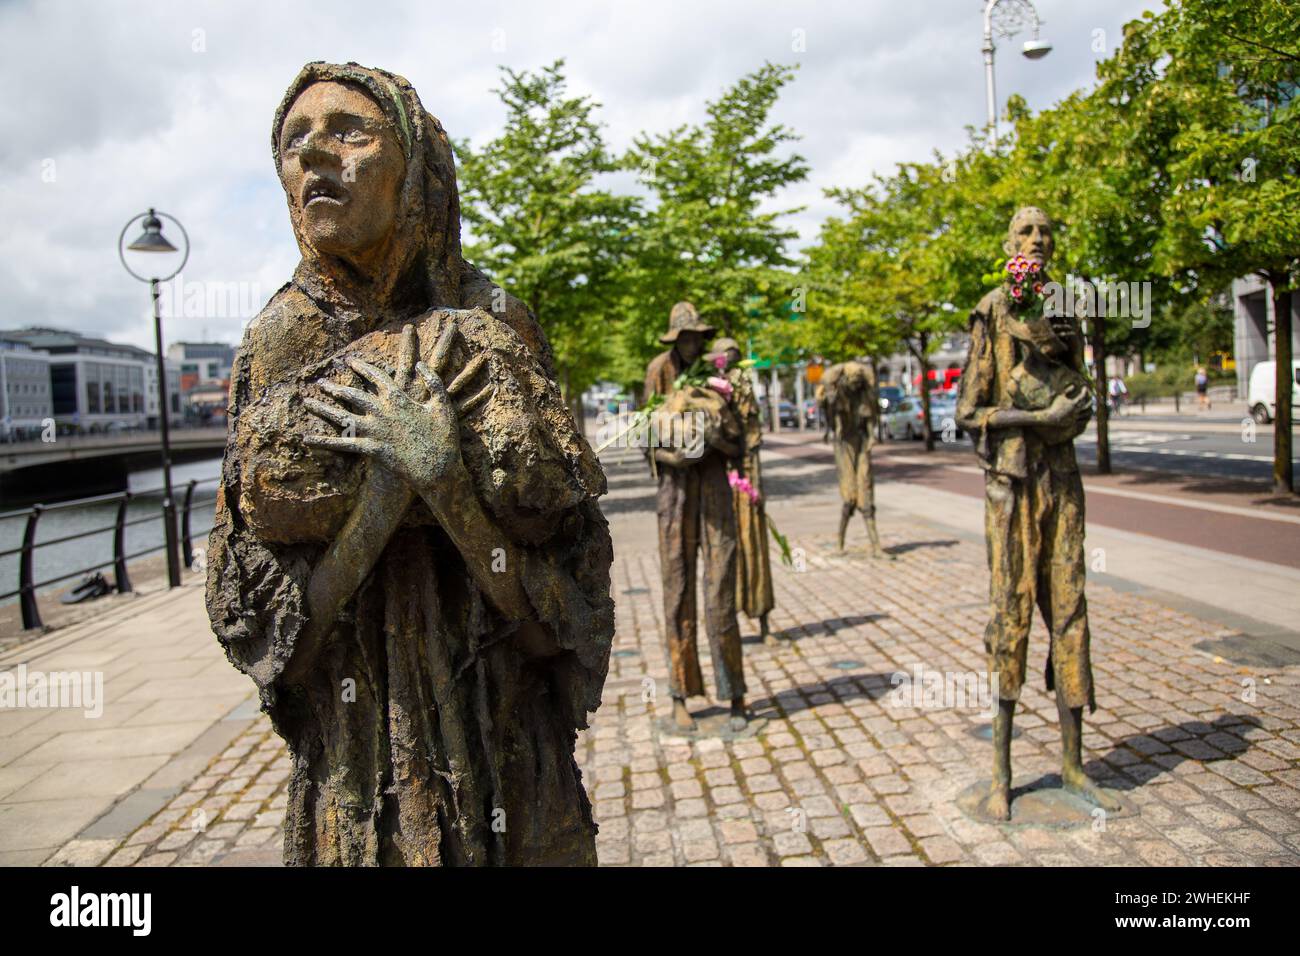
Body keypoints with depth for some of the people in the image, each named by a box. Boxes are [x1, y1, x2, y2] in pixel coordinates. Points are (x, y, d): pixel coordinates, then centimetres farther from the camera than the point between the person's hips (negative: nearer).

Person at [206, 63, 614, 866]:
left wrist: (445, 466, -23)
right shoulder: (278, 342, -1)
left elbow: (572, 546, -9)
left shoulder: (489, 327, -6)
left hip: (499, 732, -1)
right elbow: (246, 596, -4)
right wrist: (387, 483, -18)